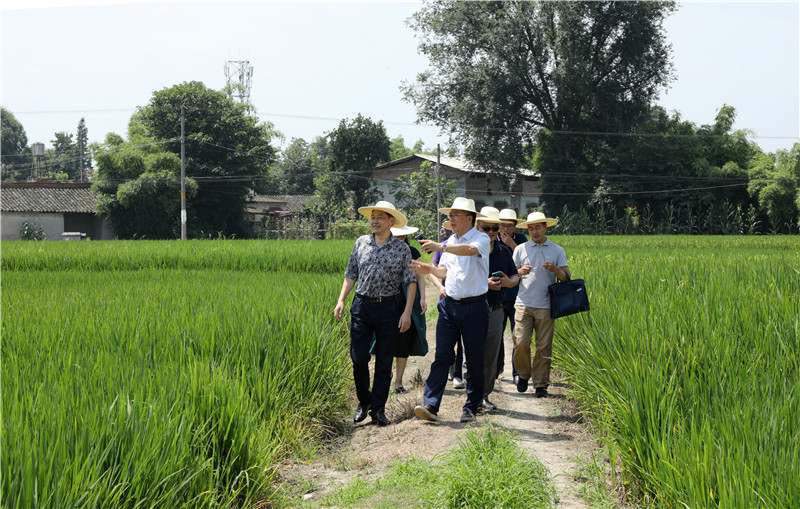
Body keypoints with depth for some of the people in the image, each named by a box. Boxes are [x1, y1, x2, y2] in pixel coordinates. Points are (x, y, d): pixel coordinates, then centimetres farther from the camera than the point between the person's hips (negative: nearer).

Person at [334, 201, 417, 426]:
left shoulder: (402, 248, 0)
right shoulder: (361, 243, 6)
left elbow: (411, 282, 1)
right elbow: (351, 274, 13)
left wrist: (407, 312, -7)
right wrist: (341, 300, 3)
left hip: (389, 308, -1)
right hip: (362, 306, 2)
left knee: (384, 362, 3)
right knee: (358, 358, -2)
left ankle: (378, 409, 13)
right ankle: (363, 402, 19)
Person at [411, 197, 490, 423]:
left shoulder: (482, 238, -7)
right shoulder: (451, 242, 15)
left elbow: (470, 249, -30)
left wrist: (441, 247, -41)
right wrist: (430, 269, 1)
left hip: (474, 307, -5)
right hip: (449, 305, 5)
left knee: (474, 360, 4)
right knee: (441, 356, -3)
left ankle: (471, 409, 14)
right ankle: (431, 406, -7)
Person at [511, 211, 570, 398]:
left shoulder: (557, 250, 10)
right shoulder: (521, 249, 11)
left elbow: (566, 277, 6)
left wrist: (555, 270, -15)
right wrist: (520, 272, -9)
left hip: (546, 306, 0)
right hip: (524, 303, 0)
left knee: (544, 346, -1)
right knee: (521, 342, -9)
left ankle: (540, 384, 9)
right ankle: (523, 374, 16)